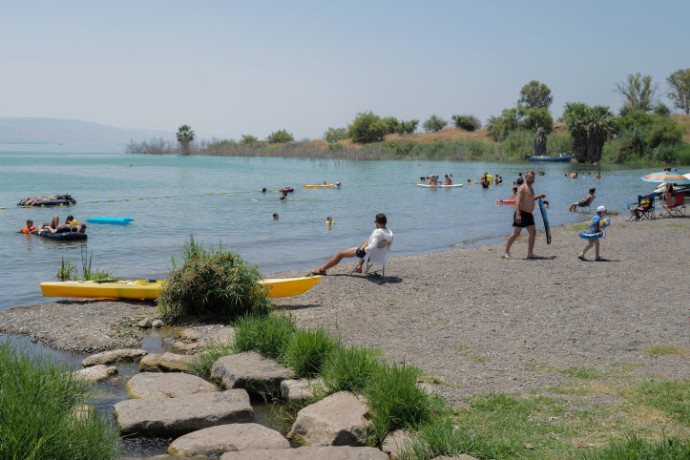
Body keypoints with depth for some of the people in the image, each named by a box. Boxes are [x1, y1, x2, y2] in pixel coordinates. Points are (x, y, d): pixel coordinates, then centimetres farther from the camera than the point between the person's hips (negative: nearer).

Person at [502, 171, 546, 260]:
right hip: (521, 213, -9)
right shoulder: (522, 188, -12)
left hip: (528, 214, 9)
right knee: (516, 234, -6)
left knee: (533, 233, 1)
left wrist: (539, 196, 30)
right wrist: (518, 214, -33)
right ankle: (506, 252, 2)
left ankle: (530, 253, 5)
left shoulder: (530, 188, 18)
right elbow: (518, 201, -23)